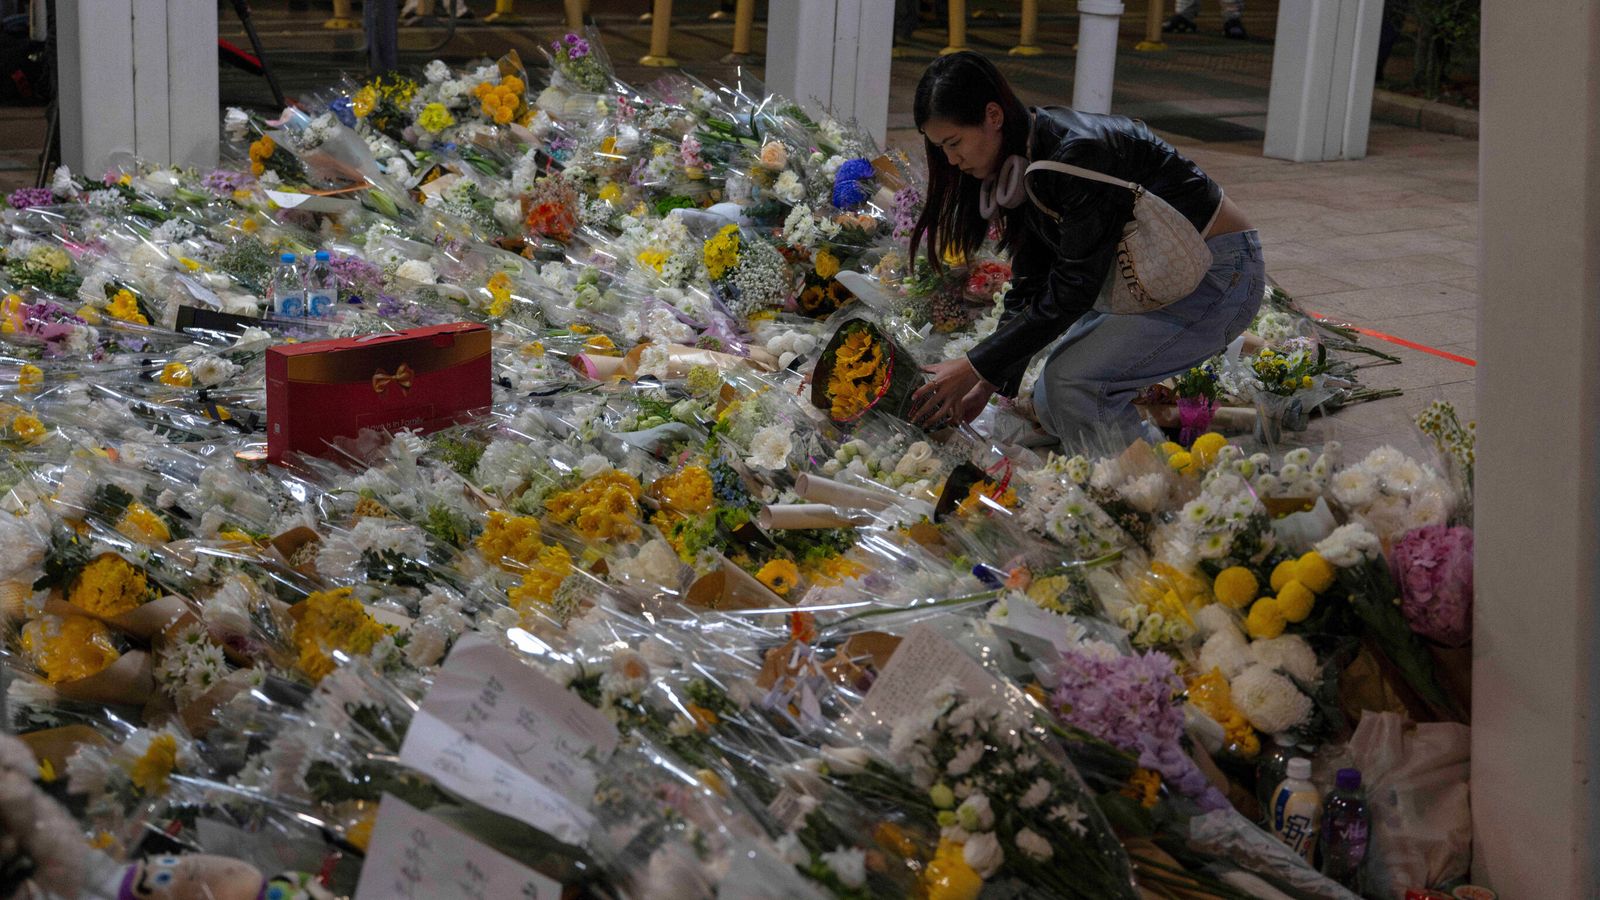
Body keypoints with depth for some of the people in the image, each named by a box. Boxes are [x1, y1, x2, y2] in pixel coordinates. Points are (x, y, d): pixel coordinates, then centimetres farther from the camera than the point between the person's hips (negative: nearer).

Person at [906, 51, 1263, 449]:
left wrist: (975, 367, -22)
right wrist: (988, 385, -5)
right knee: (1050, 404, 3)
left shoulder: (1078, 153, -29)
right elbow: (1030, 286, 2)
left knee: (1074, 385, -22)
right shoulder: (1024, 163, -1)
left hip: (1219, 273, -9)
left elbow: (1071, 290, -26)